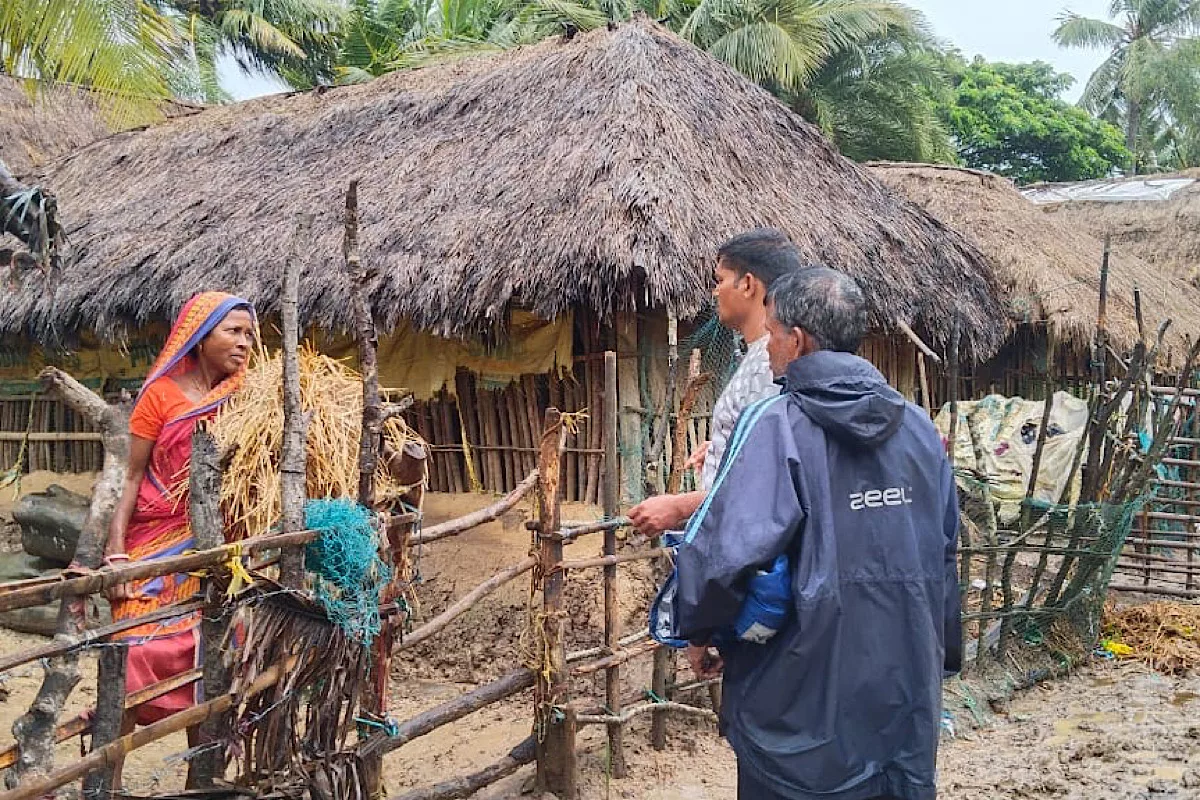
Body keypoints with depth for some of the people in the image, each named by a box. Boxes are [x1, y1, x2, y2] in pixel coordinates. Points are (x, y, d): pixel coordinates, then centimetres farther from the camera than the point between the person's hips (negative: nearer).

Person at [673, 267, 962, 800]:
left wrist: (698, 631, -8)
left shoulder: (774, 424, -16)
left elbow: (724, 550, -26)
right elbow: (944, 553, 11)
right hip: (908, 692, 5)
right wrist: (941, 653, 23)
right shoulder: (918, 427, 3)